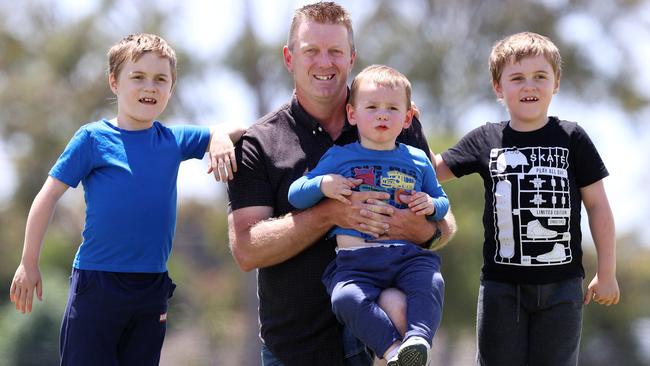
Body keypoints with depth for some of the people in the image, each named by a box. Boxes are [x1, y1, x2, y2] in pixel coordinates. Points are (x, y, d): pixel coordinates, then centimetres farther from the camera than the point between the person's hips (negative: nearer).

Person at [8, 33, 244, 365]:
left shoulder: (174, 140, 6)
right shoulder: (93, 138, -5)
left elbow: (232, 129, 14)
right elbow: (48, 196, -3)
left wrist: (220, 139, -11)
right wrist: (29, 263, -3)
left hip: (153, 288, 4)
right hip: (96, 284, -4)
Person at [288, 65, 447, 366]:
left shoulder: (417, 161, 19)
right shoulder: (338, 158, 15)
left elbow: (442, 201, 30)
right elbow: (295, 195, 15)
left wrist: (432, 205, 6)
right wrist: (322, 185, -6)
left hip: (408, 254, 1)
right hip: (355, 259, -1)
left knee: (430, 284, -33)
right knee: (347, 298, -33)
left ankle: (418, 340, -44)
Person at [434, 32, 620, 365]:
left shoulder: (572, 138, -2)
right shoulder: (485, 141, 3)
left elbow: (597, 204, 1)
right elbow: (434, 169, 13)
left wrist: (607, 273, 0)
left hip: (562, 284, -1)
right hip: (502, 285, 1)